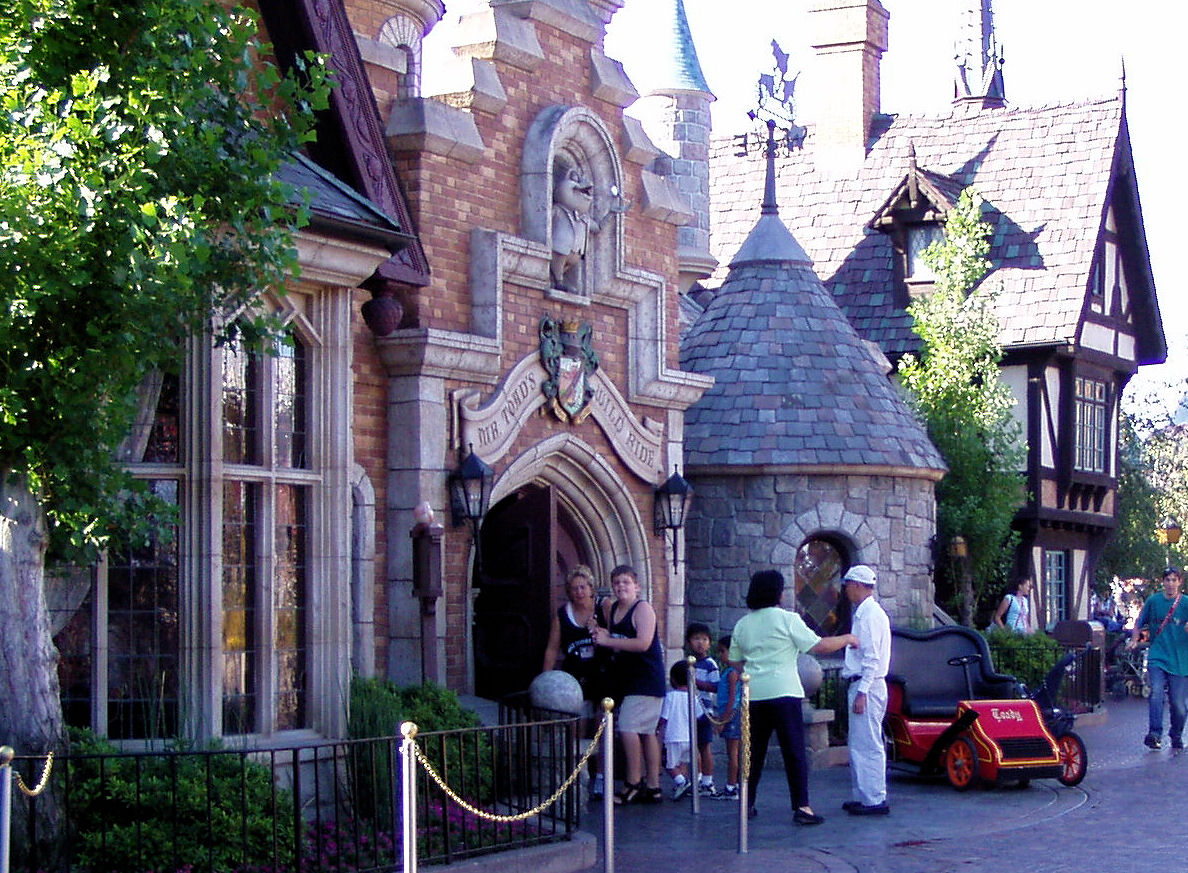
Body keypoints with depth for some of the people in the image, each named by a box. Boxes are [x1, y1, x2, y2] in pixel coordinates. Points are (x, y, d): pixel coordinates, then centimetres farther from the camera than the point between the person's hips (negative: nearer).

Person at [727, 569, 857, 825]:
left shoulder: (742, 625, 11)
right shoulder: (787, 619, -5)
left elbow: (734, 662, 16)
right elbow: (819, 646, -6)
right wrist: (846, 639, 9)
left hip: (753, 695, 5)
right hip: (782, 692, -5)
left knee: (754, 749, 15)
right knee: (794, 751, -4)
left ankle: (747, 803, 18)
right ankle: (801, 807, -10)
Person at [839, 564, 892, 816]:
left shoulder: (870, 614, -14)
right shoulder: (865, 613, 17)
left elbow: (871, 658, -20)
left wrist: (862, 693, -22)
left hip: (867, 686, -10)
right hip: (861, 685, 10)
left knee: (867, 745, -8)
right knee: (859, 745, 15)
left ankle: (874, 800, -6)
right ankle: (862, 796, 21)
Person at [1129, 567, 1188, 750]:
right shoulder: (1153, 601, 8)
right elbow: (1140, 623, 18)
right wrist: (1134, 640, 2)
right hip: (1157, 657, 1)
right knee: (1156, 693, -20)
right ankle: (1155, 734, -21)